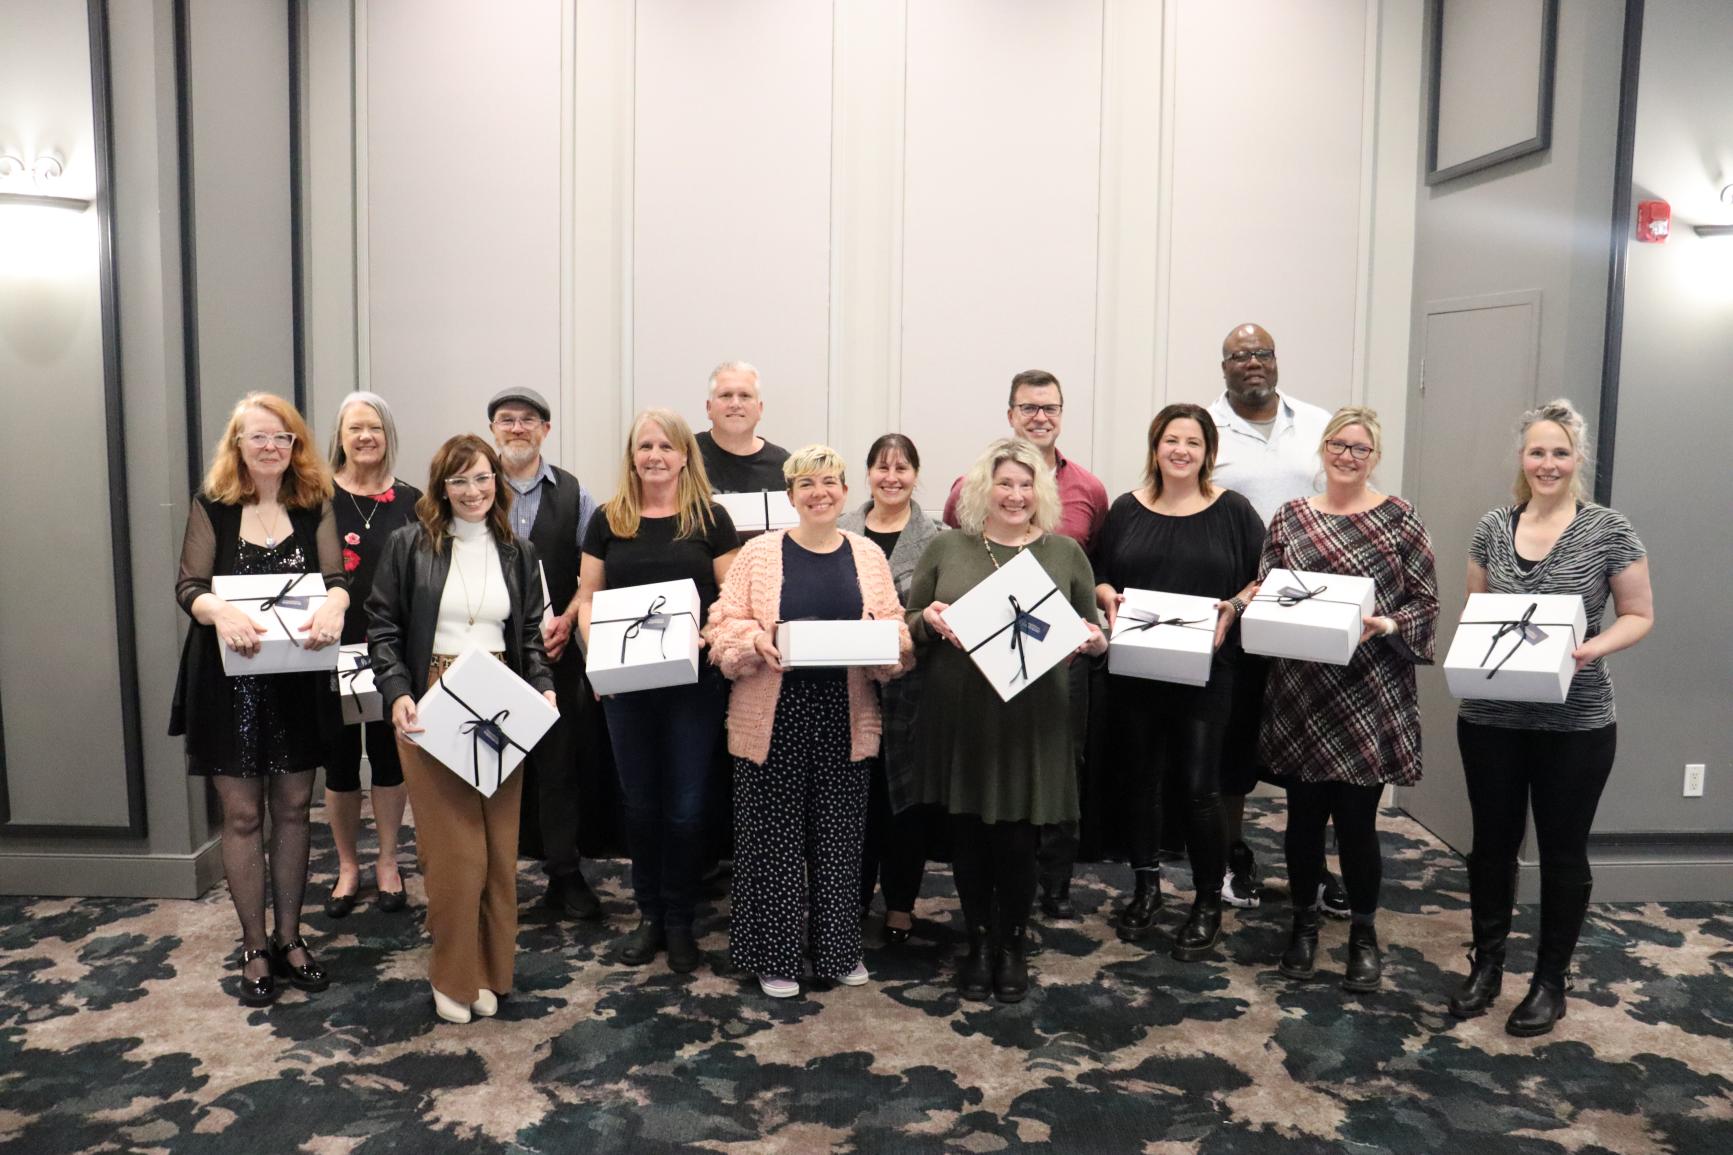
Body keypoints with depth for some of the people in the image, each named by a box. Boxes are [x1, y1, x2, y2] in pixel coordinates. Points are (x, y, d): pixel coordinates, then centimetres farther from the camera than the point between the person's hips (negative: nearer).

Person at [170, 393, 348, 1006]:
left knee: (293, 809, 10)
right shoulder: (211, 505, -1)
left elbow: (336, 577, -7)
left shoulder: (315, 506, 3)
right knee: (242, 815, 5)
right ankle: (254, 948, 19)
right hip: (230, 682, -2)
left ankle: (289, 937, 25)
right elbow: (189, 586, -8)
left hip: (299, 681, 2)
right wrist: (221, 611, -31)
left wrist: (334, 606, -31)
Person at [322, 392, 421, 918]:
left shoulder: (410, 501, 4)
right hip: (334, 650, -1)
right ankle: (347, 865, 24)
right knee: (340, 756, 8)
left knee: (390, 752, 9)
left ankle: (387, 862, 24)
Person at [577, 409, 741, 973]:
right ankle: (649, 915, 27)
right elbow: (588, 597, 7)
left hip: (694, 681, -2)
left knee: (686, 805, 5)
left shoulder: (710, 518, 0)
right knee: (640, 802, 12)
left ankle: (680, 921, 21)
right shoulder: (609, 520, 6)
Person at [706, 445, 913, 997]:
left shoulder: (868, 555, 6)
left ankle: (838, 949, 27)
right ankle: (773, 955, 20)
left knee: (840, 833, 11)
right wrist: (757, 640, -21)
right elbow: (725, 624, -2)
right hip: (774, 718, -2)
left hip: (844, 718, 2)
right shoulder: (759, 552, 0)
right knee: (774, 834, 5)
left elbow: (896, 631, 6)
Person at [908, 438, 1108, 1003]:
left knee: (1018, 839, 4)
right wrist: (927, 620, -13)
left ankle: (1011, 943, 27)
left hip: (1033, 722, 0)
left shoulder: (1065, 552, 6)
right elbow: (910, 625, 8)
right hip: (961, 717, 0)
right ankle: (978, 942, 29)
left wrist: (1096, 641, -10)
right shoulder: (946, 548, 4)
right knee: (969, 834, 9)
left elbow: (1093, 631, 12)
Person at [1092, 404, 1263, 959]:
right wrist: (1108, 597, -8)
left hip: (1205, 669, -2)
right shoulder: (1127, 509, 8)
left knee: (1200, 786, -3)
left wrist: (1233, 608, -14)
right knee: (1143, 778, 12)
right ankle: (1146, 887, 29)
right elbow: (1099, 574, 13)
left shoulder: (1233, 511, 2)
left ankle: (1208, 904, 14)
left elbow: (1264, 578, 4)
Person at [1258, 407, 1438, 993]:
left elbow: (1426, 602, 0)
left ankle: (1364, 934, 24)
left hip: (1369, 702, -2)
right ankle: (1304, 924, 30)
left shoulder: (1400, 519, 0)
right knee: (1304, 814, 10)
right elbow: (1263, 593, 7)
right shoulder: (1289, 518, 7)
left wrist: (1386, 624, -18)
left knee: (1357, 819, 3)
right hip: (1300, 697, 2)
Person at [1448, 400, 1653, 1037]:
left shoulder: (1608, 530, -5)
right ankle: (1486, 964, 29)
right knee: (1492, 842, 13)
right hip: (1490, 719, 3)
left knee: (1563, 850, 9)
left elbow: (1639, 615, -1)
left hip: (1575, 725, -3)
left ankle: (1550, 980, 25)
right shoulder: (1492, 529, 4)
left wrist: (1596, 647, -19)